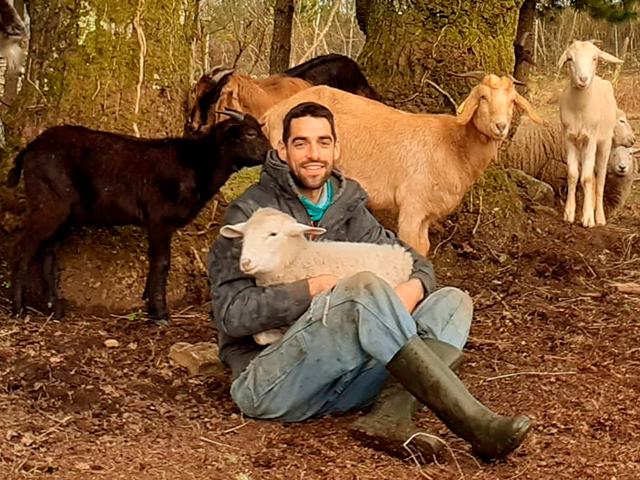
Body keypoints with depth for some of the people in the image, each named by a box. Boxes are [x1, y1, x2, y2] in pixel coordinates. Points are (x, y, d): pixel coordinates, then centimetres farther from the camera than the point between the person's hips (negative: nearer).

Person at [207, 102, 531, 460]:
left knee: (452, 302, -5)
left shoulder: (347, 210, 15)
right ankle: (475, 424, -35)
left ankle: (391, 415, -32)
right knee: (364, 288, -30)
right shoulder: (251, 213, -4)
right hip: (267, 383, -7)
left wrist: (414, 288, -9)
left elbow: (415, 262, 16)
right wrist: (314, 290, -21)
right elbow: (232, 315, -13)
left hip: (341, 382, 7)